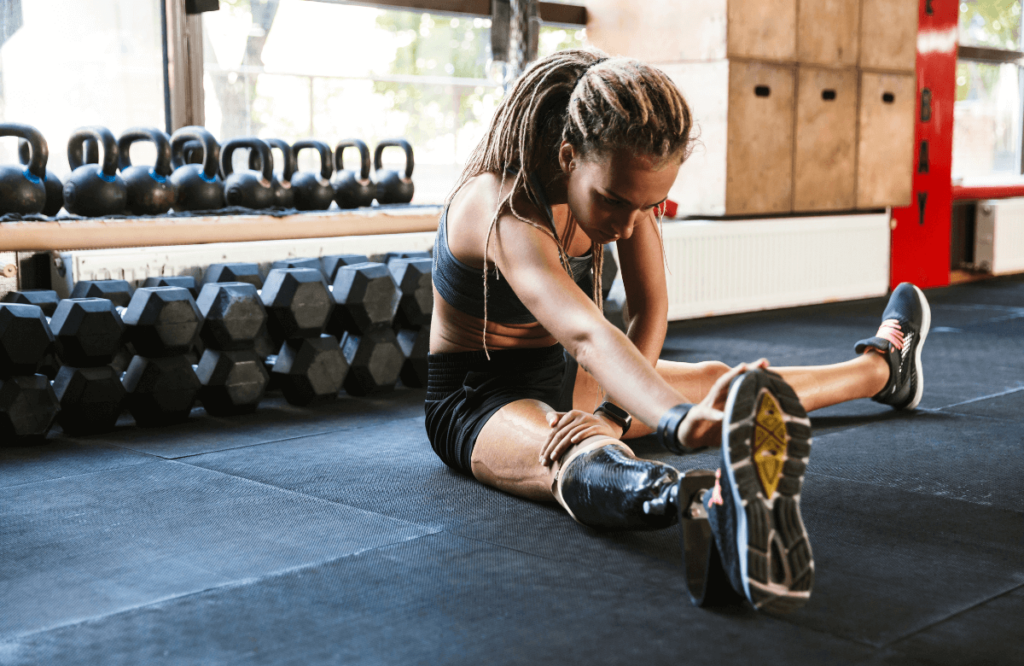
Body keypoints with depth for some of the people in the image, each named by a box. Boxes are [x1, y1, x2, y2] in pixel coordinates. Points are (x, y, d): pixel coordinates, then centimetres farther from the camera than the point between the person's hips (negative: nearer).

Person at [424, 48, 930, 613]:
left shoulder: (622, 181, -11)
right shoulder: (504, 210, -35)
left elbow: (649, 309, -11)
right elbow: (586, 333, -52)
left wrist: (614, 412, -26)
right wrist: (678, 421, -68)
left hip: (556, 375, 8)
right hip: (476, 399, -8)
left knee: (717, 379, 17)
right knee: (582, 456, -42)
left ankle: (882, 368, 38)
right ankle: (717, 508, -73)